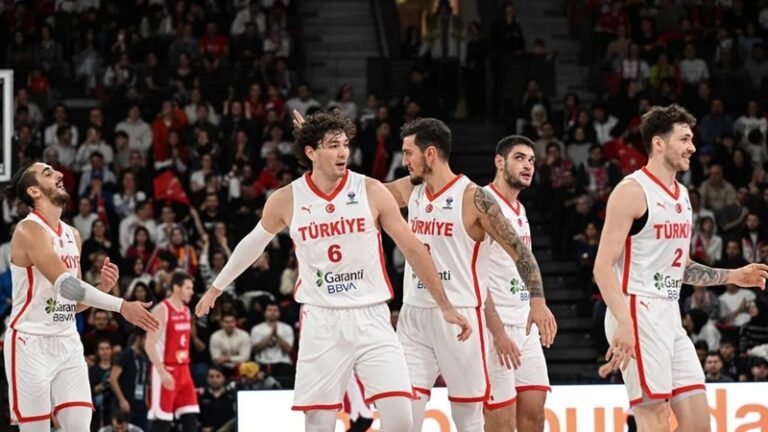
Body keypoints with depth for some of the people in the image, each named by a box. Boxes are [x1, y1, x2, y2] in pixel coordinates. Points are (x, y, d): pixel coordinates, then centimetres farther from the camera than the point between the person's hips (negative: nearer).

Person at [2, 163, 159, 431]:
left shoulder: (72, 235, 13)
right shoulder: (29, 231, -13)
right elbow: (66, 285, -25)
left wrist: (103, 287, -2)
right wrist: (121, 306, -29)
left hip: (67, 344, 7)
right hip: (30, 344, -7)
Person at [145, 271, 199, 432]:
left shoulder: (186, 311, 12)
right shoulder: (161, 310, -14)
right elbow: (150, 345, -19)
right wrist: (162, 372, -25)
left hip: (183, 370, 8)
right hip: (166, 371, -8)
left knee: (191, 418, 3)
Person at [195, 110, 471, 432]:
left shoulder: (371, 191, -3)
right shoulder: (286, 200, 0)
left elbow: (412, 248, 1)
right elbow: (253, 244, 19)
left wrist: (445, 306, 1)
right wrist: (217, 287, 29)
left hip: (370, 318, -1)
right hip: (321, 321, 1)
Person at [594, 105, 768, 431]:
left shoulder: (682, 195, 16)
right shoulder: (632, 191, -10)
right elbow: (603, 266, -16)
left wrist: (732, 276, 14)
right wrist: (623, 323, -27)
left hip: (670, 317, 9)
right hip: (637, 314, -9)